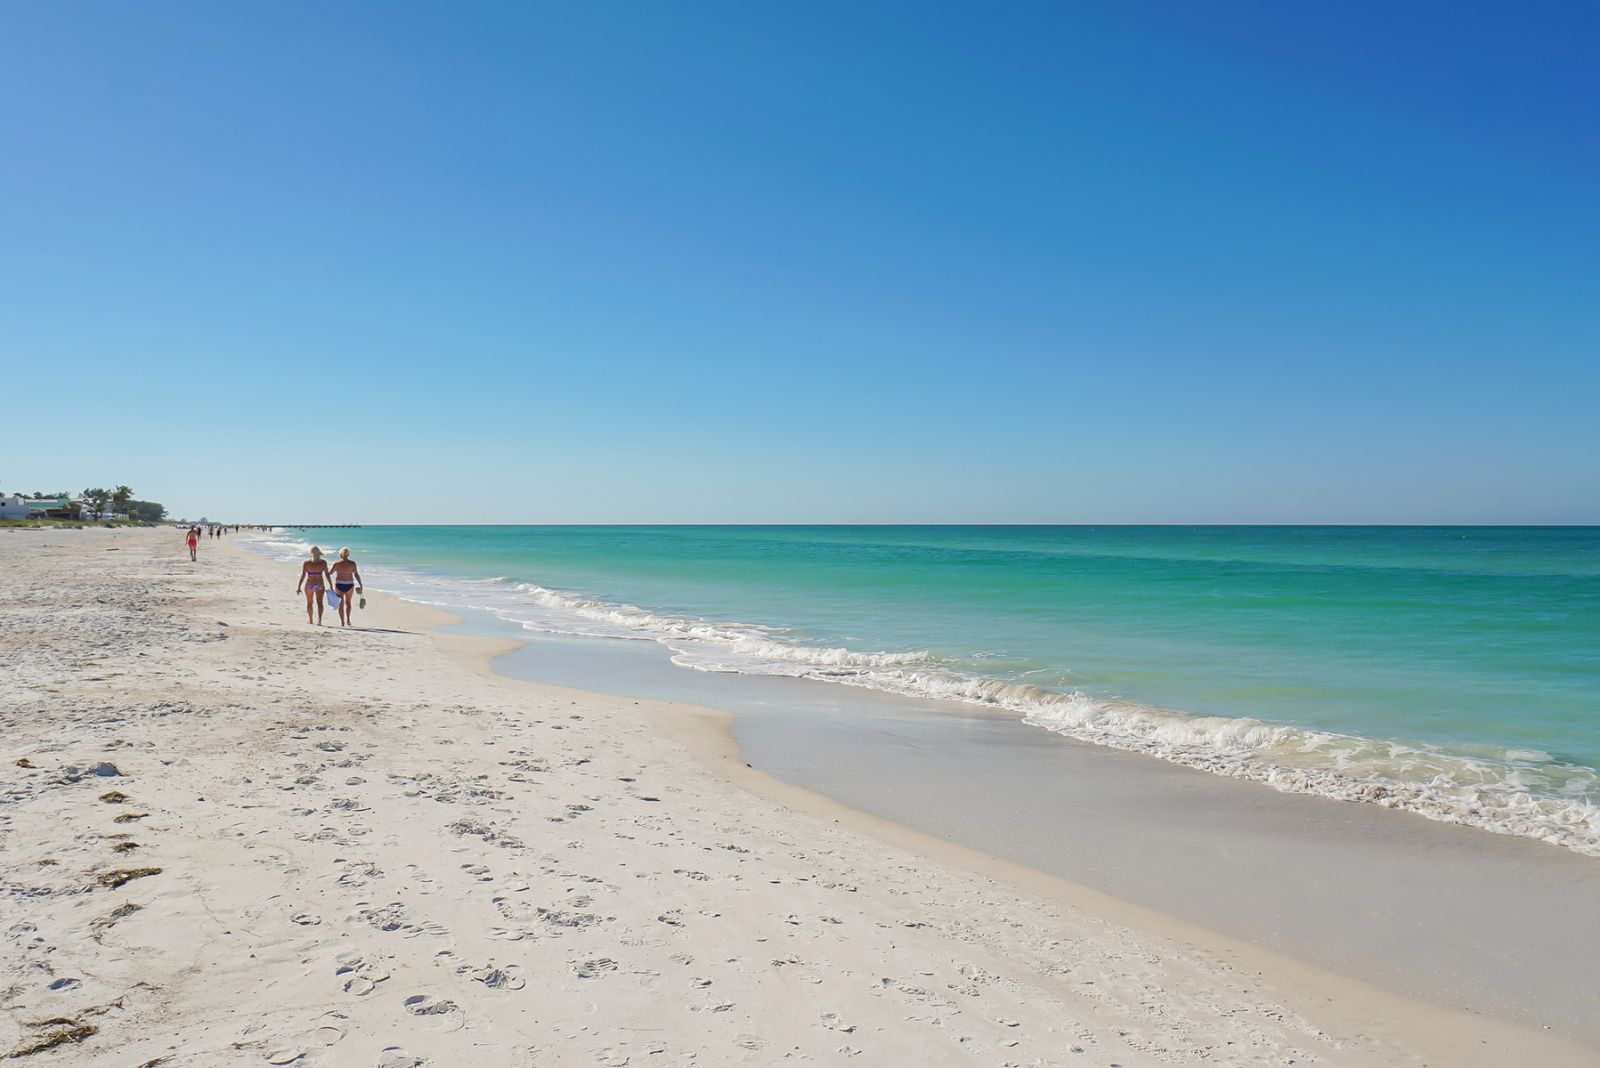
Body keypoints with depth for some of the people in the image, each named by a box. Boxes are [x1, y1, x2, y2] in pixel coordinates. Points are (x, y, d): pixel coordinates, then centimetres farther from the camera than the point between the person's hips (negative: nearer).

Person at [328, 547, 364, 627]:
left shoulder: (336, 563, -6)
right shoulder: (352, 563, -8)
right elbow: (356, 575, -9)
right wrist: (360, 585, -2)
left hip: (339, 584, 0)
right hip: (349, 584, 0)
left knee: (341, 603, 10)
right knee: (347, 602, 19)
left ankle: (342, 622, 6)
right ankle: (347, 620, 12)